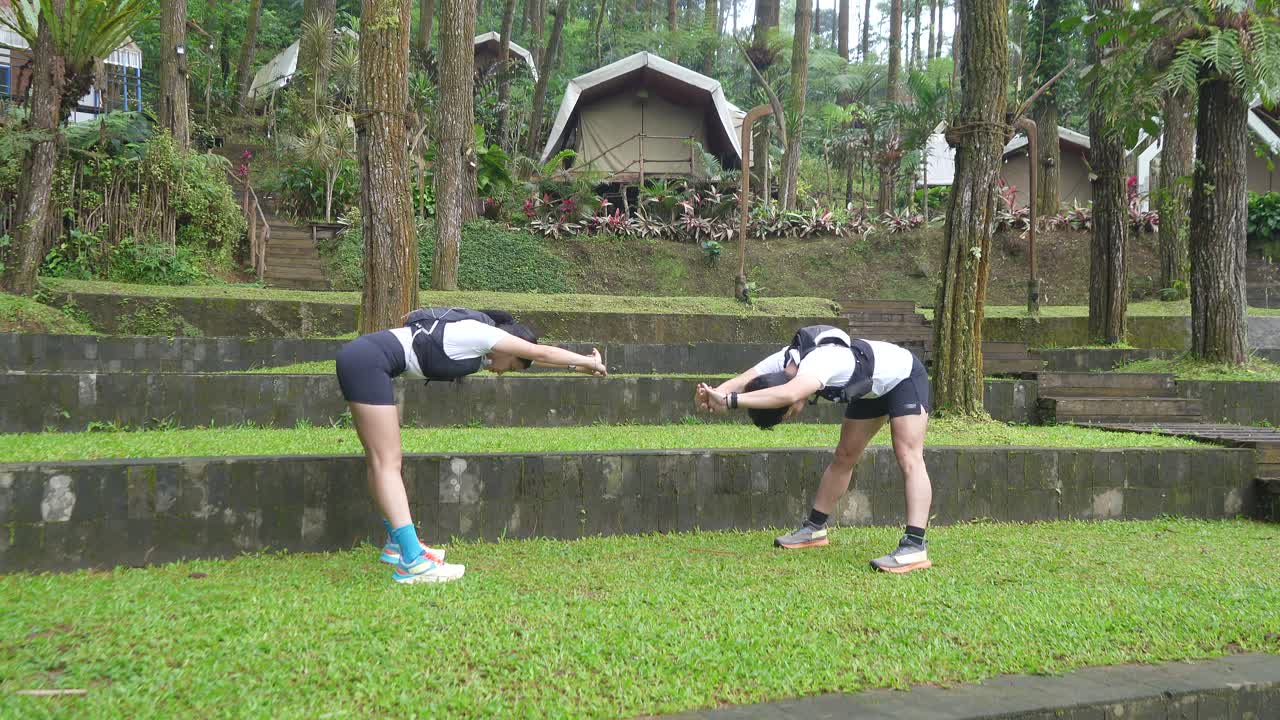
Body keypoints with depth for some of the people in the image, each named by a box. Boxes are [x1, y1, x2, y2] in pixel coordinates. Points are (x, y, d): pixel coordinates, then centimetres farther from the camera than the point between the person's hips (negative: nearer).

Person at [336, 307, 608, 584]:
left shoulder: (469, 329, 19)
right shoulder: (482, 333, -6)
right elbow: (542, 353, 0)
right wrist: (588, 362, 13)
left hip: (357, 355, 10)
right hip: (369, 361, -10)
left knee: (379, 460, 14)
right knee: (387, 462, -12)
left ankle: (399, 544, 22)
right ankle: (411, 562, -14)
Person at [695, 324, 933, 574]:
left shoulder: (818, 363, -42)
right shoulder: (780, 362, -16)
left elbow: (789, 394, -62)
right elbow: (741, 382, -27)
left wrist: (730, 401, -65)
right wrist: (714, 395, -49)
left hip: (904, 376, -9)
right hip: (872, 388, 9)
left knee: (909, 458, -21)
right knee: (843, 457, 13)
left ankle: (915, 546, -29)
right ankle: (814, 528, 22)